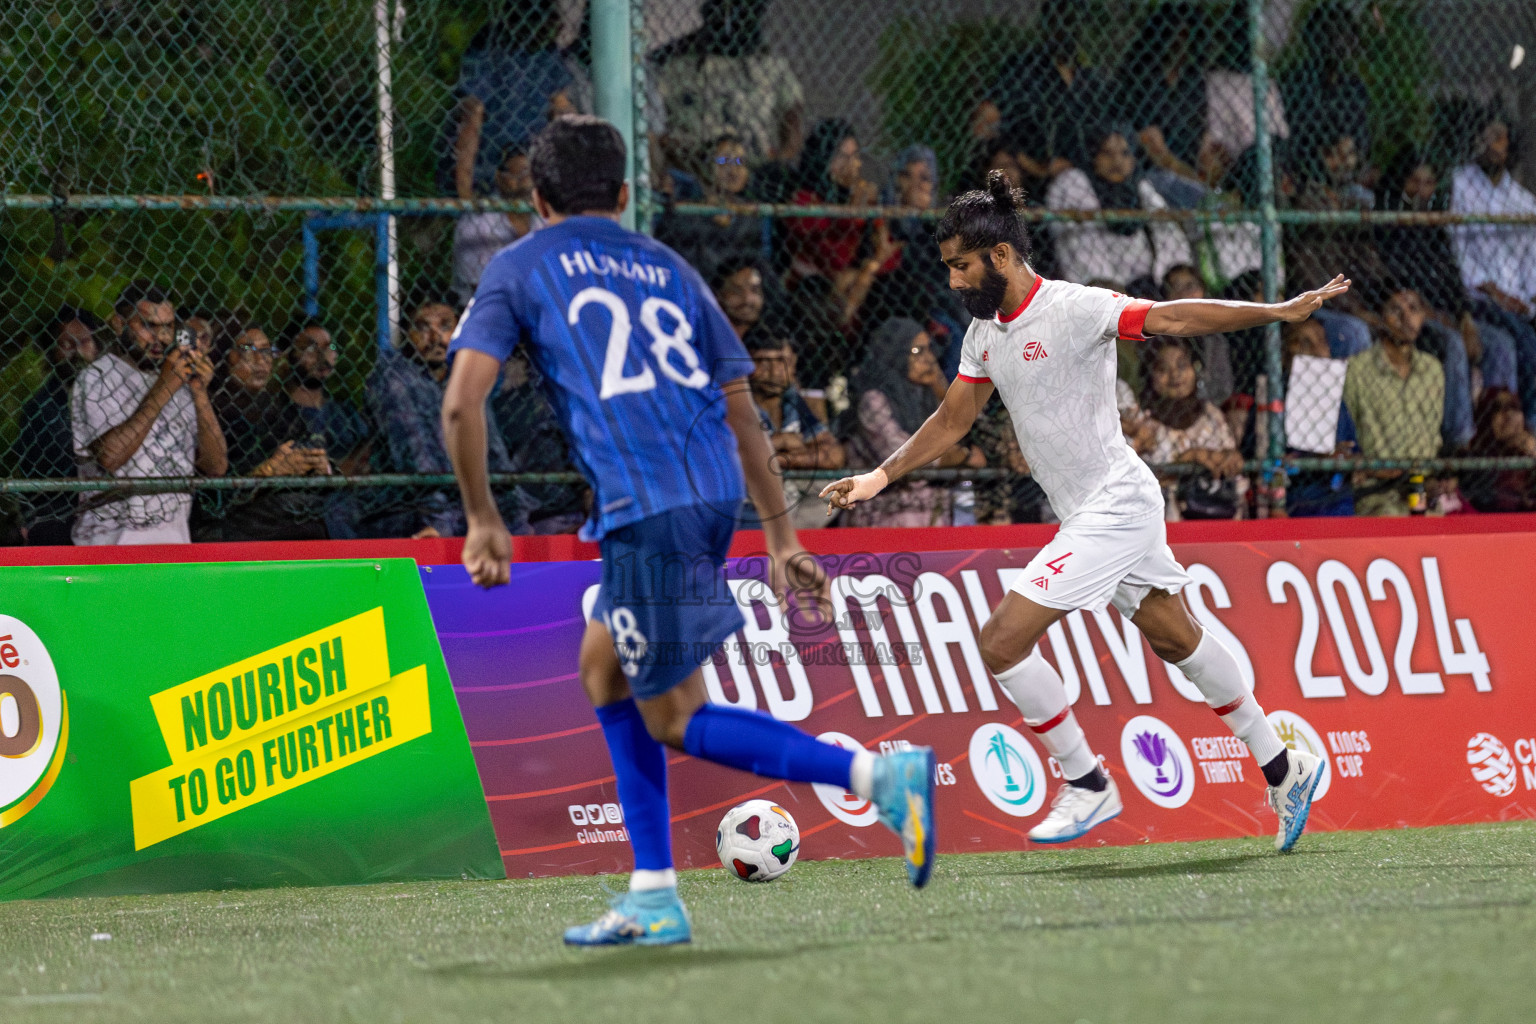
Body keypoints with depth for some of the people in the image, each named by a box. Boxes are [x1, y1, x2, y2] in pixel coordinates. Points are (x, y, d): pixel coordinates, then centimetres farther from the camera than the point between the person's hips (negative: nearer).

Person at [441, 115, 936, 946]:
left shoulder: (519, 269, 10)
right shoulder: (666, 269, 23)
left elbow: (463, 401, -3)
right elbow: (740, 411, 21)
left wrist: (483, 519, 7)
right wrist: (780, 535, 23)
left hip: (644, 505, -6)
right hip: (713, 492, 6)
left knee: (675, 720, 1)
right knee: (603, 668, 21)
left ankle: (877, 774, -17)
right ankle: (654, 897, 15)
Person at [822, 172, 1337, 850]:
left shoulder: (1073, 308, -17)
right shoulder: (985, 332, 9)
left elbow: (1172, 318, -20)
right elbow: (952, 420, 18)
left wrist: (1280, 311, -27)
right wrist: (880, 477, 9)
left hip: (1115, 504, -9)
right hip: (1087, 514, 9)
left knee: (1002, 643, -13)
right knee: (1178, 641, 18)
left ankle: (1087, 785, -1)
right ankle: (1283, 769, 29)